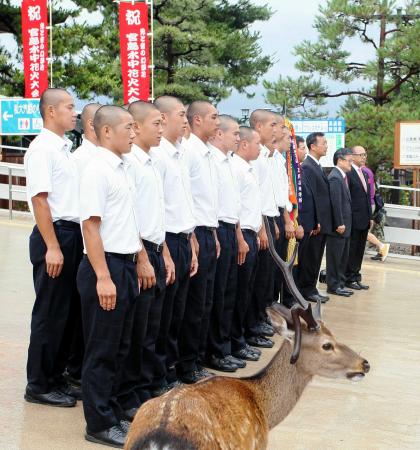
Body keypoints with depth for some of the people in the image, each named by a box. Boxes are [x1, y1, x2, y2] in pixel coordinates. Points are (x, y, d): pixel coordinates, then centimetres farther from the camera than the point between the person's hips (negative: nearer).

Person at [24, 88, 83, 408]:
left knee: (70, 312, 13)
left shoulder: (65, 148, 14)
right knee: (50, 313, -1)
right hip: (54, 236, -9)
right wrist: (52, 247, -21)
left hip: (73, 235, 9)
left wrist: (74, 240, 14)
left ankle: (56, 377, 24)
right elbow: (40, 199, -17)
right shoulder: (42, 148, -12)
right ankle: (39, 385, 10)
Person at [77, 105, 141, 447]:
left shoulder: (123, 168, 12)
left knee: (120, 347, 15)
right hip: (106, 266, -9)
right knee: (102, 350, 0)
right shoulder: (98, 171, -14)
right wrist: (103, 277, -22)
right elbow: (91, 226, -19)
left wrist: (138, 262, 17)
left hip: (126, 265, 9)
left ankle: (113, 413, 26)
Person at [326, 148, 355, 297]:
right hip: (338, 227, -9)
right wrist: (340, 224, -20)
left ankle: (340, 283, 25)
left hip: (344, 225, 9)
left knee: (343, 257, 16)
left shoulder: (343, 176, 13)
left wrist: (345, 223, 13)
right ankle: (333, 286, 8)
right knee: (335, 257, 0)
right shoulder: (335, 178, -16)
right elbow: (336, 203, -20)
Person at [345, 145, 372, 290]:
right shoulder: (348, 173, -12)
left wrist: (370, 217, 15)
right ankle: (349, 278, 7)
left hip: (364, 220, 8)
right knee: (351, 250, 0)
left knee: (359, 250, 12)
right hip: (353, 220, -8)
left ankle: (356, 277, 19)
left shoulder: (364, 174, 16)